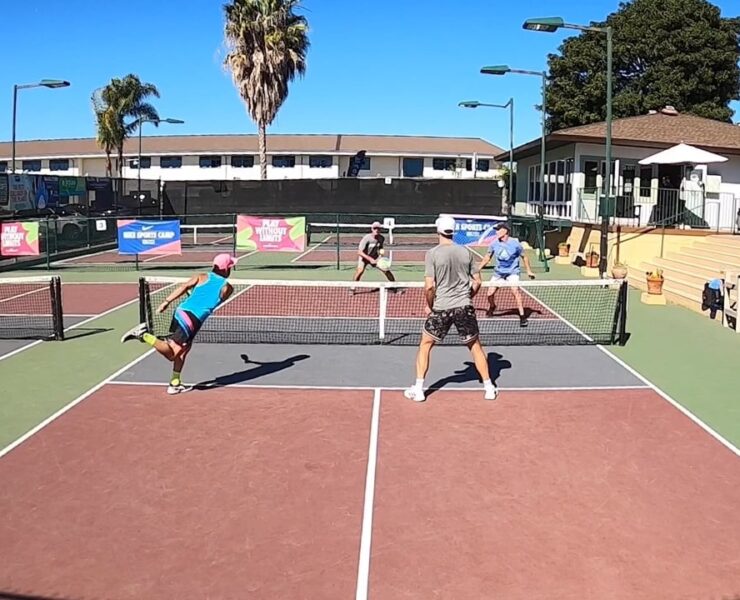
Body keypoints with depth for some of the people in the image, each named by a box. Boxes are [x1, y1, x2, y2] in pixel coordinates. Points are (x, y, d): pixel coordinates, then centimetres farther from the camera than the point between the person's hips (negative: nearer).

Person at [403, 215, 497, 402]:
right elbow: (477, 282, 5)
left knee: (425, 345, 14)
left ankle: (418, 389, 13)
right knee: (475, 346, 17)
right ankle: (489, 388, 21)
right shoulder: (467, 252, 1)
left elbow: (430, 286, -14)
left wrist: (428, 305, 2)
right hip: (465, 307, 2)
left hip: (441, 308, -2)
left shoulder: (432, 254, -9)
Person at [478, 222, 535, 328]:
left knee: (515, 290, -25)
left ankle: (522, 316, -17)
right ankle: (492, 307, 38)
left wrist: (529, 271, 1)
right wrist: (478, 269, 4)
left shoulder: (515, 243, -15)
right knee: (490, 293, 2)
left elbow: (524, 256, -1)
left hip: (512, 271, -4)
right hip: (498, 272, 4)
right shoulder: (494, 243, -7)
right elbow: (487, 257, 7)